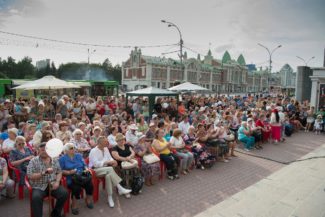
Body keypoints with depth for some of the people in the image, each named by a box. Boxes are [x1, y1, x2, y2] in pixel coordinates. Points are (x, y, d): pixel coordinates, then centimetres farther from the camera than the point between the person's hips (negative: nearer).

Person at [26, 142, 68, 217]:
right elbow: (30, 176, -10)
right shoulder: (33, 161, -2)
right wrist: (43, 173, -23)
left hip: (52, 184, 3)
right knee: (36, 197, -34)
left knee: (64, 193, -19)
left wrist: (57, 182, -7)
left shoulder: (54, 160, 9)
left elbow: (59, 172, 11)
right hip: (39, 186, -3)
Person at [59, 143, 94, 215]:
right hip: (71, 179, -3)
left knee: (89, 183, -26)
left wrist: (86, 169, -5)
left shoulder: (79, 155, 17)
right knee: (76, 188, -33)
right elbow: (61, 171, -1)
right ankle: (74, 205, -3)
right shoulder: (62, 158, 5)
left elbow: (84, 165, 16)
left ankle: (88, 200, 4)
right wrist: (69, 172, -16)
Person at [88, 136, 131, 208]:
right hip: (95, 170, -6)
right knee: (110, 169, -34)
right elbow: (96, 164, -21)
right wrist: (107, 162, -27)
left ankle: (110, 197, -24)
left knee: (108, 175, -31)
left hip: (105, 169, 6)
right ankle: (120, 188, -29)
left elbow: (110, 158, 10)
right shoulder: (93, 151, -12)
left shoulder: (106, 149, 10)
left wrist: (113, 161, -14)